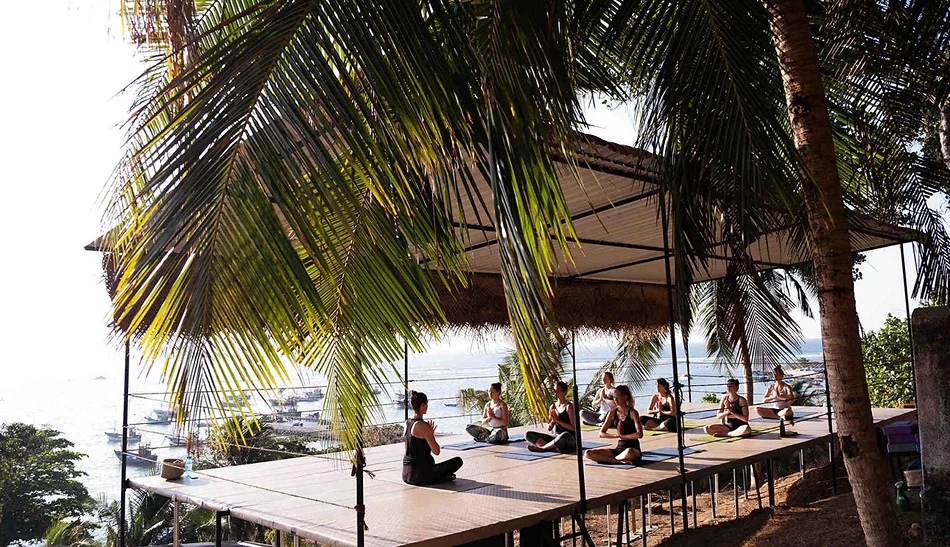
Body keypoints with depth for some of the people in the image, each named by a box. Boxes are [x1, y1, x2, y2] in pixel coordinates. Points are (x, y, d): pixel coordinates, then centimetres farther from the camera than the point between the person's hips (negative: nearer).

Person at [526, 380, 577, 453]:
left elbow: (574, 428, -13)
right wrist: (553, 420, -11)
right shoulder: (553, 407, 10)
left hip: (569, 440, -6)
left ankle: (541, 448, -23)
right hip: (555, 438, 6)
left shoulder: (569, 406, -7)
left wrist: (558, 420, -17)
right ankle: (554, 448, -28)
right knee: (528, 435, -7)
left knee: (565, 435, -43)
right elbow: (549, 428, 10)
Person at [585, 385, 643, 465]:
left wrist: (622, 436, -10)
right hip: (619, 448, 5)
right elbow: (601, 433, 7)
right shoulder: (613, 413, 7)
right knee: (588, 453, -12)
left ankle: (611, 459, -14)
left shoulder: (632, 412, -7)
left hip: (634, 449, -5)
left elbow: (639, 434, -19)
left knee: (629, 452, -44)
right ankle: (619, 461, -19)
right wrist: (616, 435, -10)